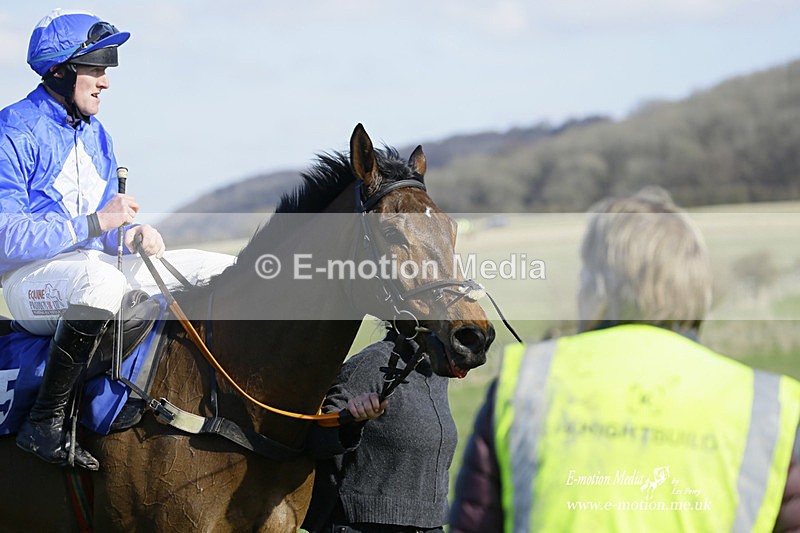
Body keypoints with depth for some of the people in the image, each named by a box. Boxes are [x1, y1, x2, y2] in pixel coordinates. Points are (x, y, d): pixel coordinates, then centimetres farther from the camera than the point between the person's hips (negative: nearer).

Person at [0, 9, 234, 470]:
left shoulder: (95, 134, 15)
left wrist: (132, 234, -5)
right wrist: (94, 223, -25)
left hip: (96, 268, 8)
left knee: (227, 271, 2)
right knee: (100, 277, -44)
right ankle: (45, 423, -35)